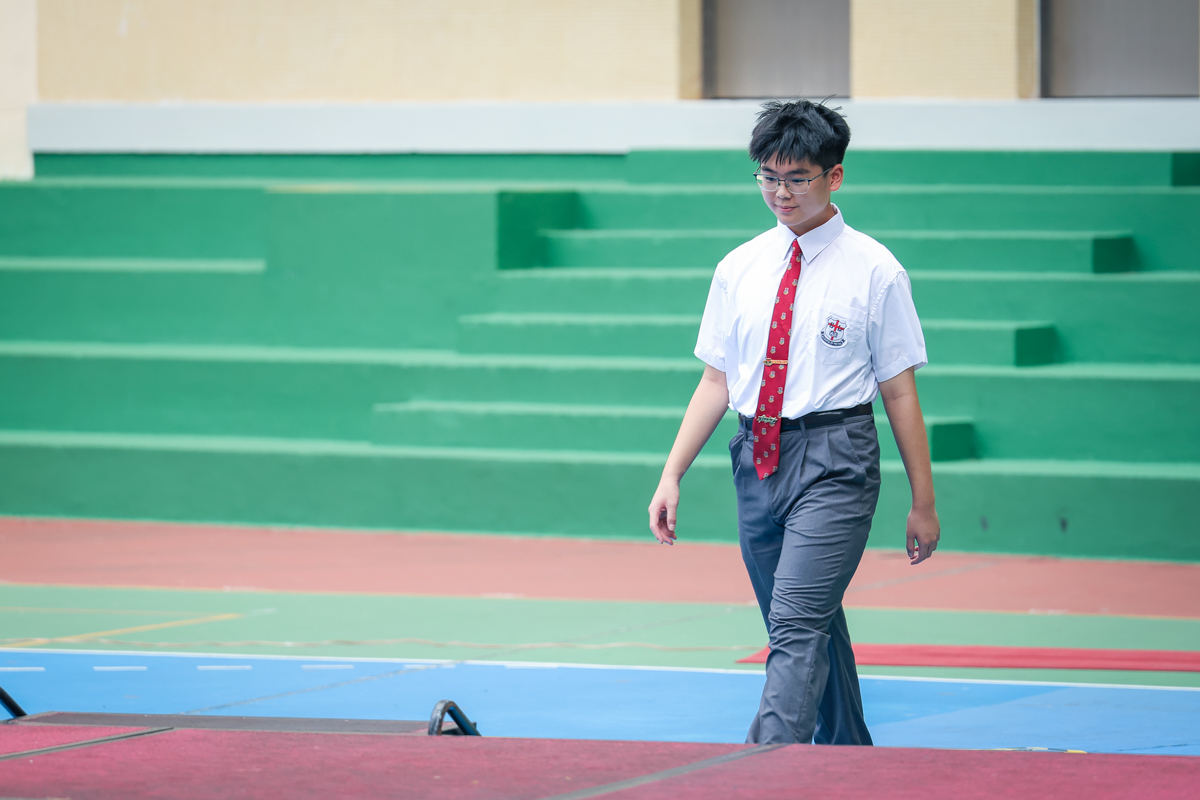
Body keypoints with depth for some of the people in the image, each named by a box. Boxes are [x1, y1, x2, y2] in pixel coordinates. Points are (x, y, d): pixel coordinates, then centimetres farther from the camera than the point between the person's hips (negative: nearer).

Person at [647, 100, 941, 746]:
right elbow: (716, 381, 12)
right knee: (815, 631, 14)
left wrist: (923, 504, 0)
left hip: (834, 460, -5)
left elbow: (900, 390, -1)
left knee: (797, 628, -17)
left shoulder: (872, 270, -2)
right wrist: (672, 476, 3)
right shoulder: (739, 269, 9)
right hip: (757, 461, 5)